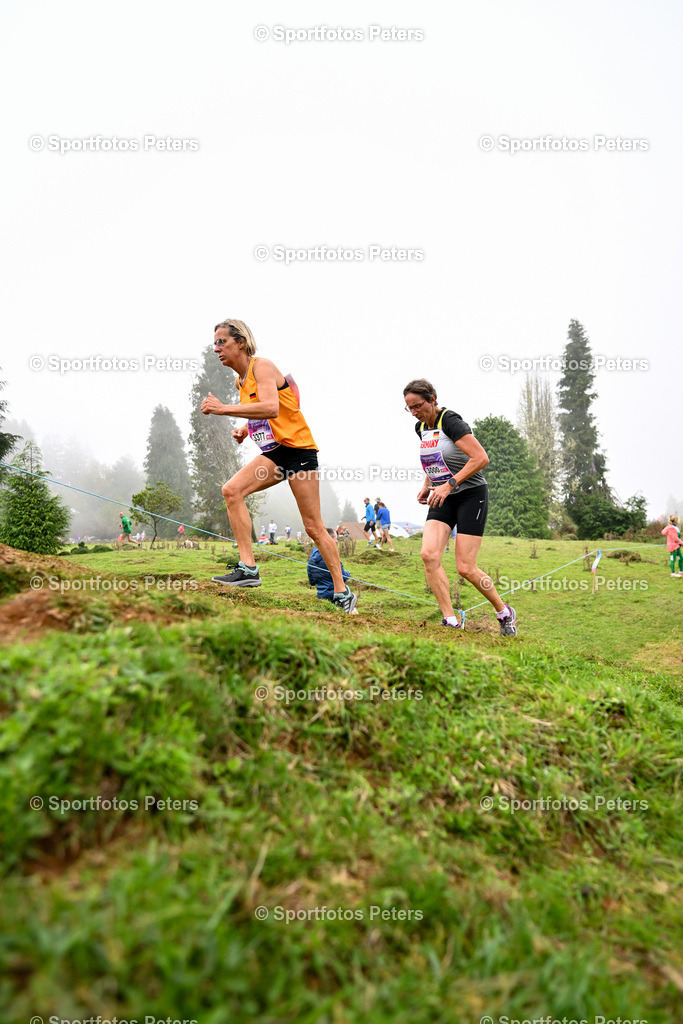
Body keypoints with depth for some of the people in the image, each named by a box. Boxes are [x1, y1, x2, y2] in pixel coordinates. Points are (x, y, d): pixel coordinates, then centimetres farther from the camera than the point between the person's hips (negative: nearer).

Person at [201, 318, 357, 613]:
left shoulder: (262, 367, -12)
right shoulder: (240, 381, 14)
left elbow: (271, 408, -29)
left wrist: (224, 409, -30)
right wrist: (244, 429, 9)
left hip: (297, 448, -8)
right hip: (272, 453, 8)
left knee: (313, 527, -4)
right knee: (231, 490, -16)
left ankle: (342, 592, 9)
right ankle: (248, 568, -17)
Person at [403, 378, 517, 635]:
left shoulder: (450, 421, -16)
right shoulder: (421, 427, 9)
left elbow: (481, 458, -22)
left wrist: (450, 484, -25)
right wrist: (427, 485, 9)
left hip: (471, 495, -7)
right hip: (443, 499, 7)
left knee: (466, 568, -9)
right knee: (429, 554, -16)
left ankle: (505, 613, 16)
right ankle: (451, 621, -11)